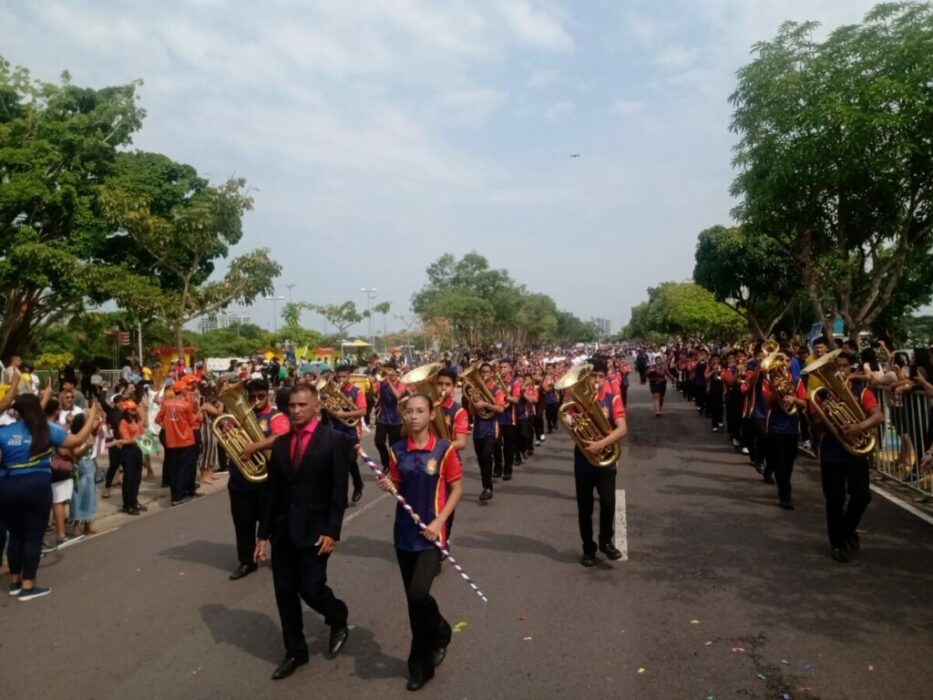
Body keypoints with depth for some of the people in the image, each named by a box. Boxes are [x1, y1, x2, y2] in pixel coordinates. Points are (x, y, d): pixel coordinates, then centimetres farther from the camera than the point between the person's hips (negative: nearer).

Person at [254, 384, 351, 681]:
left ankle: (339, 621, 29)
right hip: (283, 530, 5)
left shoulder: (333, 440, -8)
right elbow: (273, 492, 9)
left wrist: (332, 531, -15)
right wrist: (263, 533, 7)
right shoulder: (280, 443, 7)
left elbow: (339, 491, -10)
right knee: (285, 594, 10)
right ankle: (295, 652, 29)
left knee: (311, 589, -4)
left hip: (315, 529, -5)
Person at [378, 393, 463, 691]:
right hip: (405, 532, 4)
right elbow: (397, 488, 11)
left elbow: (457, 488, -4)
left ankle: (440, 634, 14)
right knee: (413, 600, 11)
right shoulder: (397, 450, 1)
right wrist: (388, 486, -11)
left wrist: (439, 521, -13)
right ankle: (422, 663, 30)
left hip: (431, 534, -4)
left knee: (418, 593, -18)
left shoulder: (444, 449, -9)